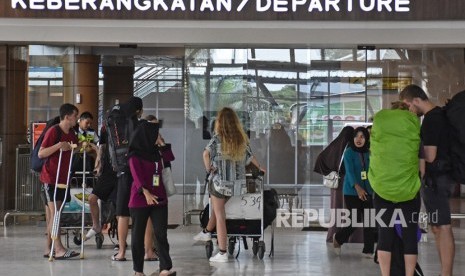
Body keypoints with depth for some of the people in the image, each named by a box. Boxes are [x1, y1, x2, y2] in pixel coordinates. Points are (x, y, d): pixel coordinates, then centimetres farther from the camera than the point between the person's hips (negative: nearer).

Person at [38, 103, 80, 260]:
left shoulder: (72, 134, 11)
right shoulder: (53, 132, -12)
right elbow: (41, 154, -15)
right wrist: (58, 146, -27)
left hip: (63, 179, 8)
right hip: (50, 178, -8)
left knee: (54, 213, 8)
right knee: (54, 212, -13)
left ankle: (49, 249, 11)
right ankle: (59, 250, -19)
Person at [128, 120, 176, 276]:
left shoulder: (156, 152, 12)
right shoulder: (135, 155, -6)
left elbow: (169, 158, 28)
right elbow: (136, 175, -17)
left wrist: (162, 143, 16)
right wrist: (146, 192, -30)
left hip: (159, 198, 5)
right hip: (140, 200, -5)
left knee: (161, 234, -6)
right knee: (138, 235, 4)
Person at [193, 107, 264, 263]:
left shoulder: (218, 137, -6)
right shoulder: (241, 138, 6)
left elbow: (206, 153, -22)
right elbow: (250, 157, 16)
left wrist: (209, 168, -8)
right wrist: (259, 168, 33)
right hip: (236, 182, 4)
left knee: (220, 216, 3)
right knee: (218, 208, 26)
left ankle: (222, 253, 3)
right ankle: (207, 232, 43)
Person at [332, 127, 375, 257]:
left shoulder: (368, 153, 7)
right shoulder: (349, 152, -6)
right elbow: (349, 171, -18)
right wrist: (357, 187, -32)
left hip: (367, 191, 4)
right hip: (351, 192, -4)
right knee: (355, 221, -5)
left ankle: (368, 250, 9)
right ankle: (338, 238, 23)